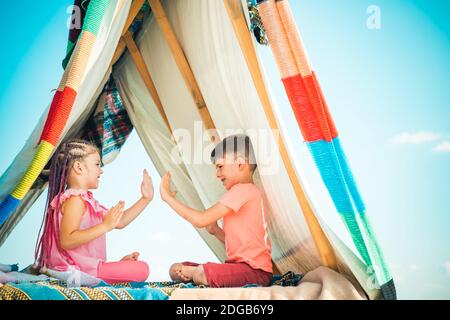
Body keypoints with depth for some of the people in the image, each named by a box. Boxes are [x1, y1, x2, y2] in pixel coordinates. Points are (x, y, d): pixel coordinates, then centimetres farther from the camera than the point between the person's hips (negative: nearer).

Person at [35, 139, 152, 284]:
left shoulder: (85, 199, 18)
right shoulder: (75, 200, -14)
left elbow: (119, 222, 18)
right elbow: (67, 241, -27)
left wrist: (145, 199, 17)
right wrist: (105, 226, -29)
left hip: (86, 266, 10)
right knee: (141, 269, -19)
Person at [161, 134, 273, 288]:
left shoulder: (243, 189, -15)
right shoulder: (246, 192, 19)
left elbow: (201, 220, -19)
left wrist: (168, 197, -10)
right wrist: (216, 230, 8)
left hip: (255, 270, -9)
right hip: (239, 264, 9)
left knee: (201, 274, -33)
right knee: (176, 269, 11)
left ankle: (193, 272, -6)